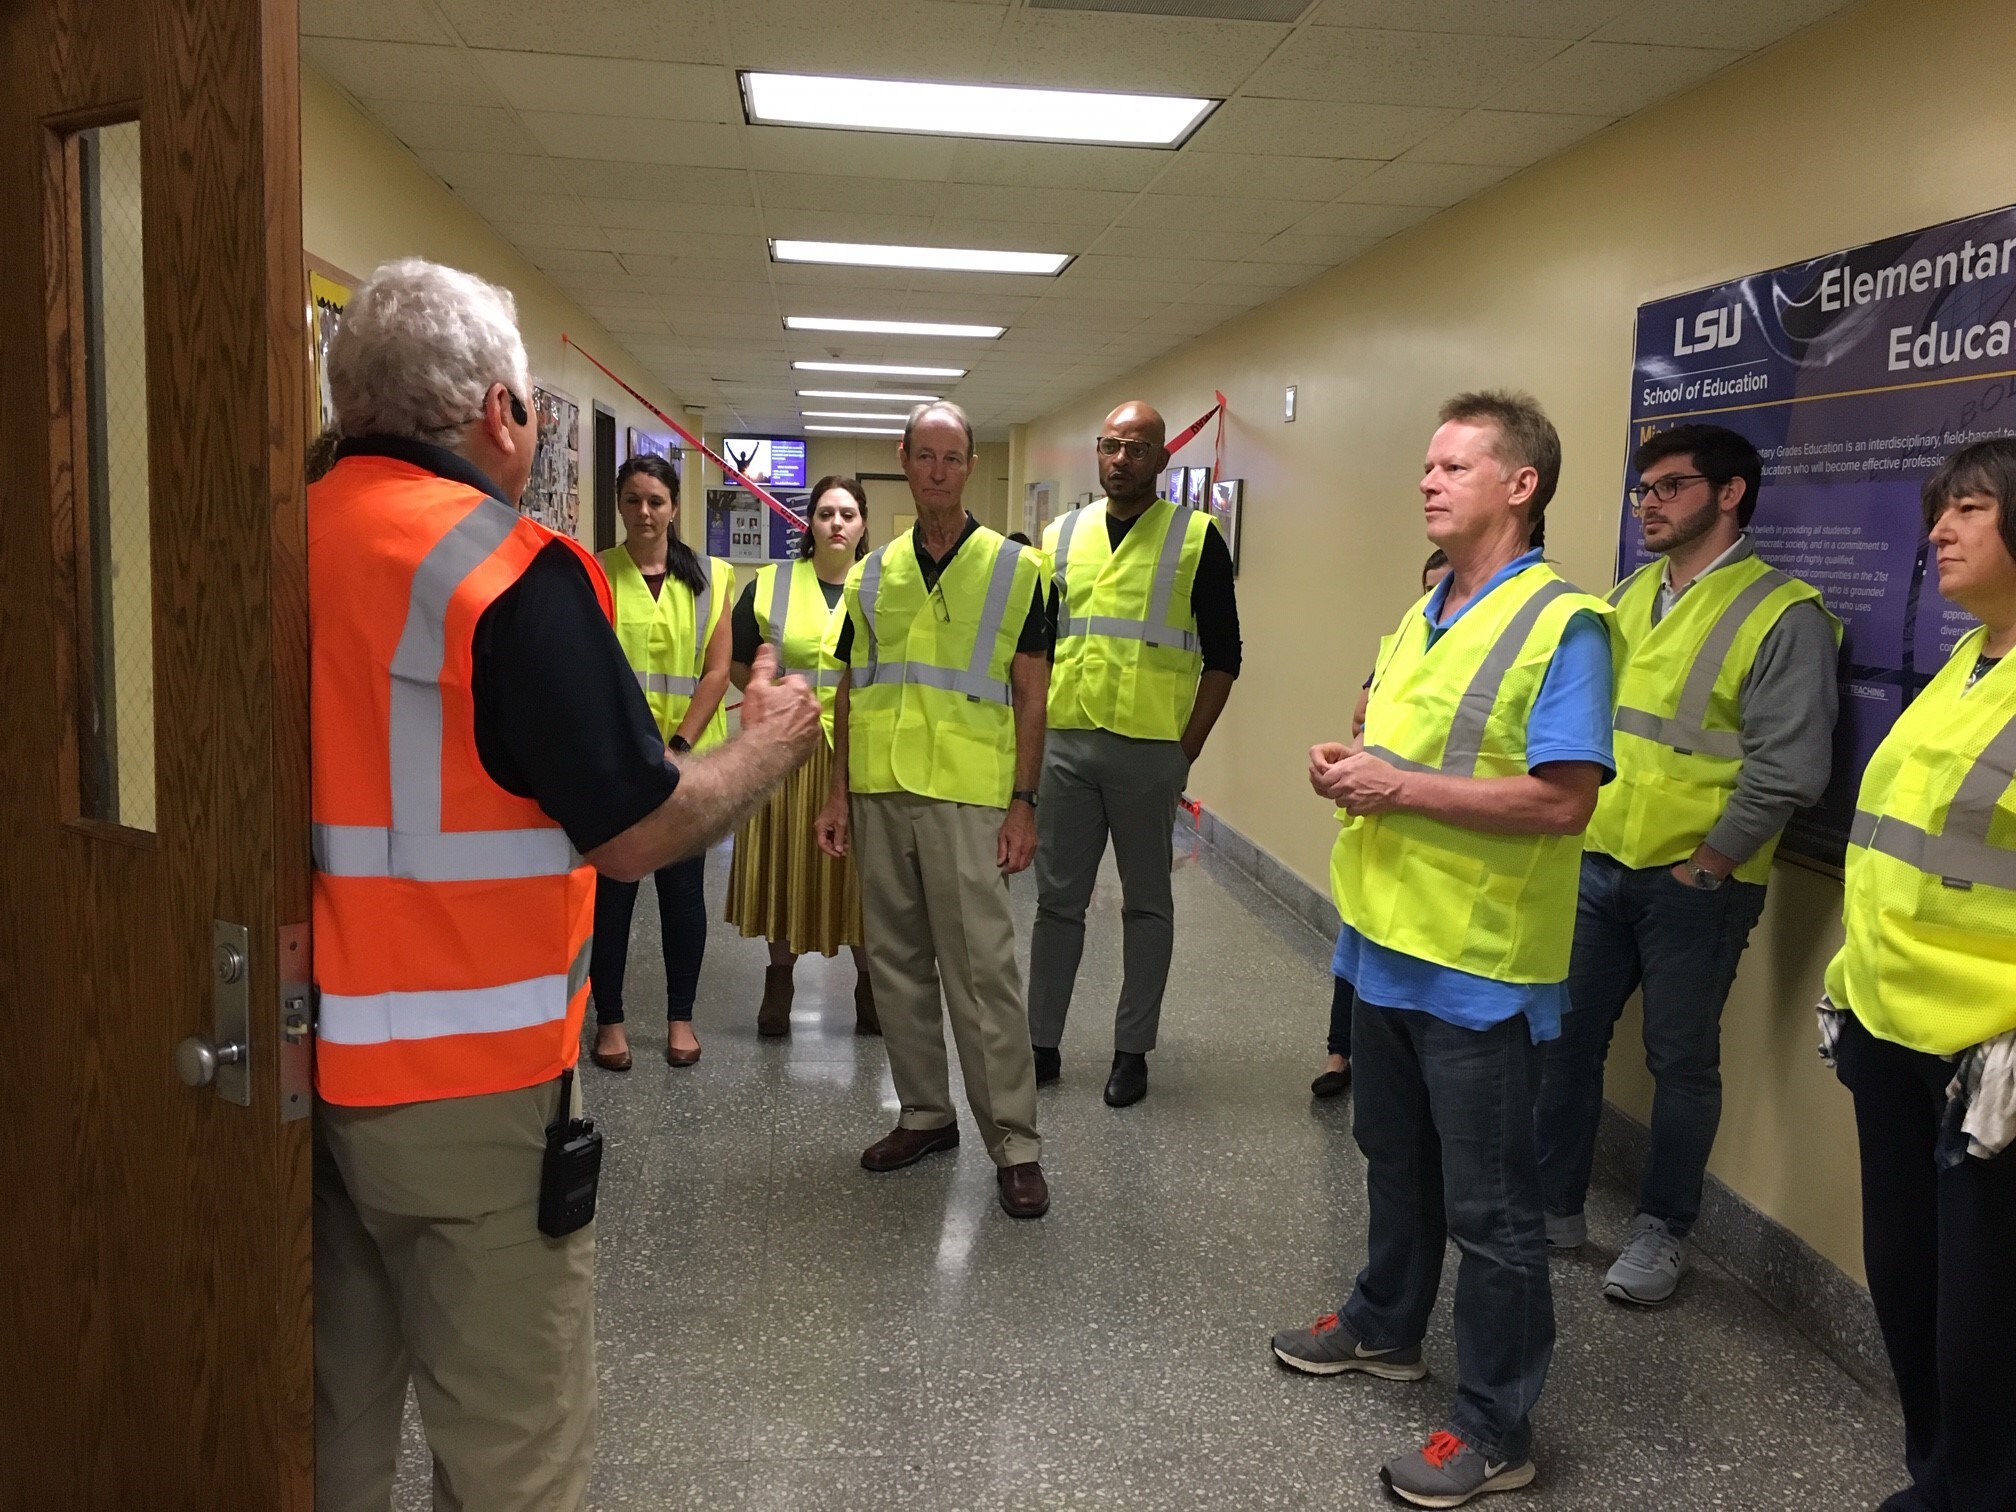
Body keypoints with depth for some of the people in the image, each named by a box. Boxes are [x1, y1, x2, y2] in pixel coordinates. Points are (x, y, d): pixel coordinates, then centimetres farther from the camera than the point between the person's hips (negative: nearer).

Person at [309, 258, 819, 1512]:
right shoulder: (512, 570, -17)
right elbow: (639, 833, -15)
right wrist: (771, 746, 2)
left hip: (298, 1060, 7)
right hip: (468, 1083, -7)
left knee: (336, 1404, 21)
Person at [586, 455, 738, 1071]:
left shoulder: (709, 577, 6)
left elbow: (717, 670, 0)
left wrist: (678, 747, -9)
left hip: (688, 758, 1)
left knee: (683, 887, 7)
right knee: (612, 887, 2)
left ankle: (680, 1015, 21)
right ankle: (609, 1017, 16)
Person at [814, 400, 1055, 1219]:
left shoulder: (1015, 569, 1)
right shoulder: (870, 575, 11)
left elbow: (1031, 694, 0)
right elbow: (849, 691, 14)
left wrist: (1024, 801, -6)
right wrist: (840, 792, 9)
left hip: (968, 797, -4)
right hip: (879, 792, 5)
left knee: (983, 970, -6)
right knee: (896, 962, 11)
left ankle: (1015, 1142, 4)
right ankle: (924, 1113, 26)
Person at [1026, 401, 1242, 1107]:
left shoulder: (1196, 538, -1)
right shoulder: (1059, 537, 9)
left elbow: (1222, 655, -1)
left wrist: (1187, 748, -6)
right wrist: (1031, 732, 6)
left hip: (1150, 750, -3)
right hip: (1064, 744, 3)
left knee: (1146, 902, 8)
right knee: (1058, 899, 10)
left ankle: (1132, 1050, 19)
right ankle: (1042, 1043, 21)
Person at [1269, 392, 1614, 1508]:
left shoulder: (1561, 624, -17)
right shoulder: (1421, 615, 10)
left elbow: (1564, 799, -25)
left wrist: (1400, 788, -22)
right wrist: (1344, 765, -1)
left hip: (1481, 966, -8)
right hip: (1386, 939, 8)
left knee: (1488, 1206, 5)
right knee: (1395, 1157, 24)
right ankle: (1385, 1326, 44)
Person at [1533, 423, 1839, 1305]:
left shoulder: (1783, 615, -11)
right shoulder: (1630, 595, 10)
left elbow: (1788, 771, -15)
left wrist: (1702, 869, -12)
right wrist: (1579, 829, 8)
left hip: (1696, 885, -6)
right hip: (1598, 865, 6)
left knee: (1681, 1061, 8)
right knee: (1564, 1036, 11)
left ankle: (1662, 1231, 25)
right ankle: (1553, 1205, 27)